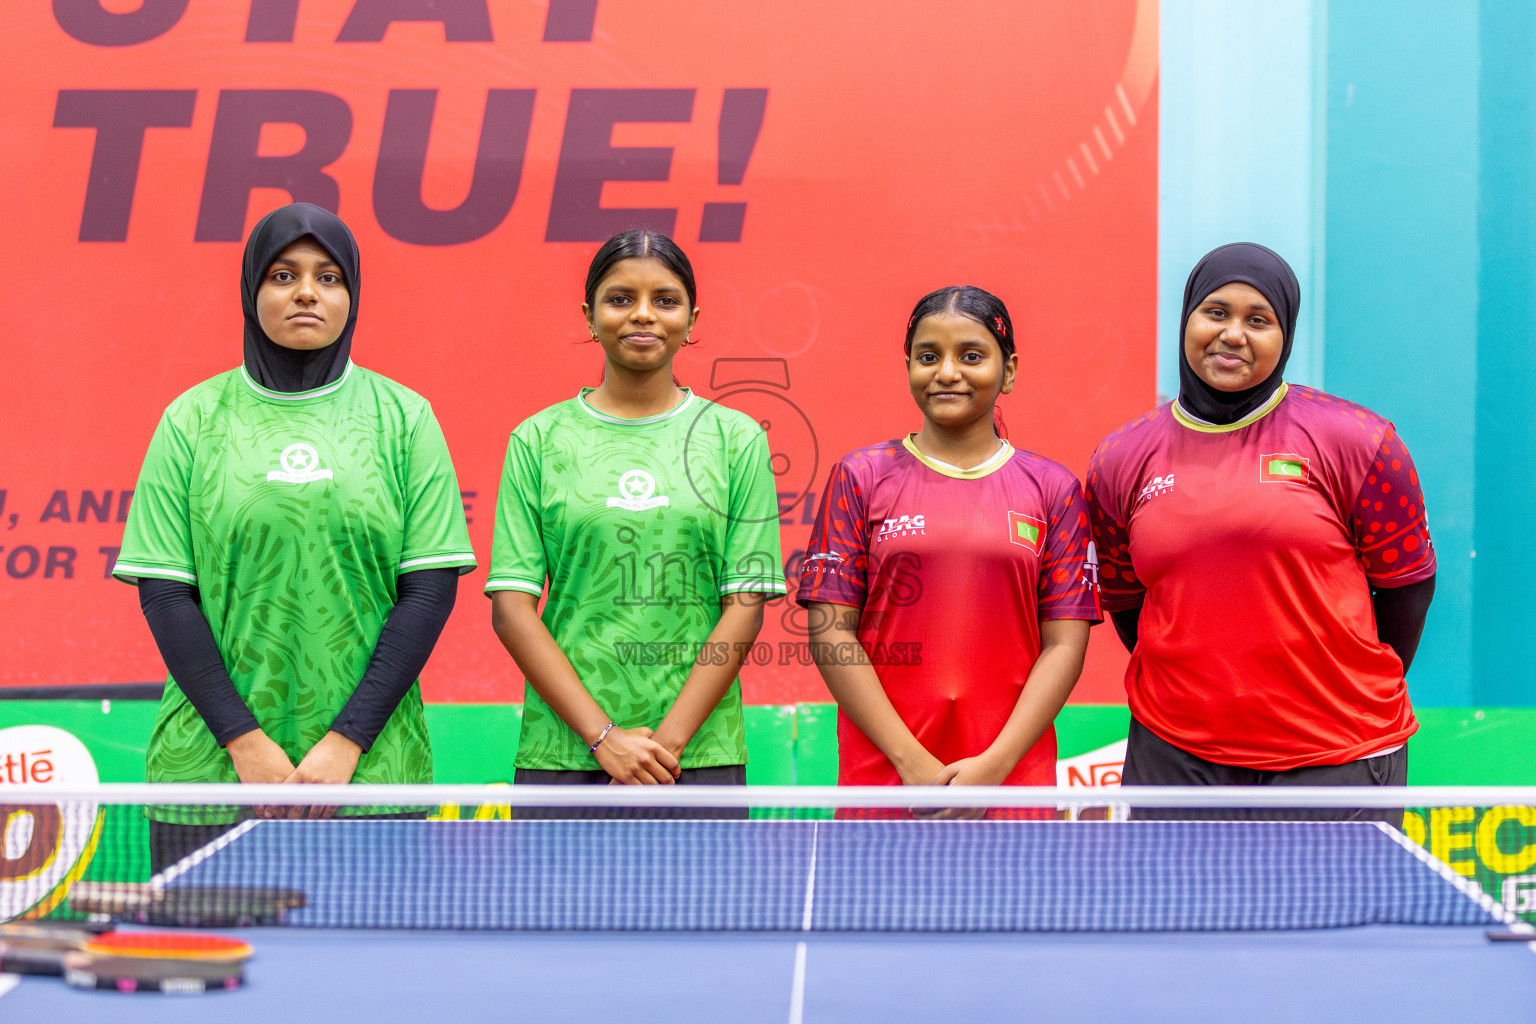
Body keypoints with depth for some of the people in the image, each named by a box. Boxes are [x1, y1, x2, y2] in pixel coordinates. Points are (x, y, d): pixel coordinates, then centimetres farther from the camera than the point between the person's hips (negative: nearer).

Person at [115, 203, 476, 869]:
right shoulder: (192, 419, 4)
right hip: (212, 766, 0)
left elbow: (431, 588, -1)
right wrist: (245, 741, -9)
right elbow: (163, 591, 0)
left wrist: (347, 740, -9)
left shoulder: (404, 417, 4)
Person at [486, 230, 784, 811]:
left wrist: (667, 741, -9)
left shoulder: (736, 439, 6)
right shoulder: (537, 440, 5)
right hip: (562, 751, 0)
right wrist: (603, 735, -9)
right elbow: (511, 605, 0)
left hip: (701, 754, 0)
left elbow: (746, 605, 1)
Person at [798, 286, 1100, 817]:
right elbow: (830, 629, -1)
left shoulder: (1053, 488, 7)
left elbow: (1064, 642, 2)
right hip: (882, 772, 0)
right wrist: (912, 761, -10)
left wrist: (993, 765, -10)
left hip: (1011, 775, 0)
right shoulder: (860, 478, 5)